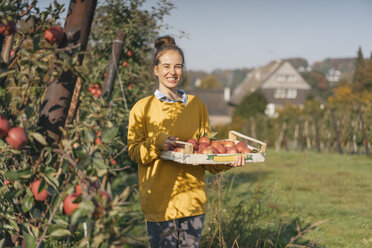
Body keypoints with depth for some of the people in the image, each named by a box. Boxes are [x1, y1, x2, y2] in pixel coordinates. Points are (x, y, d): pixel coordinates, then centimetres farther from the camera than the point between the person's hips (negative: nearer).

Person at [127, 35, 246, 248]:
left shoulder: (197, 105, 11)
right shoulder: (143, 108, 2)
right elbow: (134, 151, 0)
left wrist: (227, 161, -7)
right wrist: (158, 143, -19)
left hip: (193, 196, 3)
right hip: (158, 197, -3)